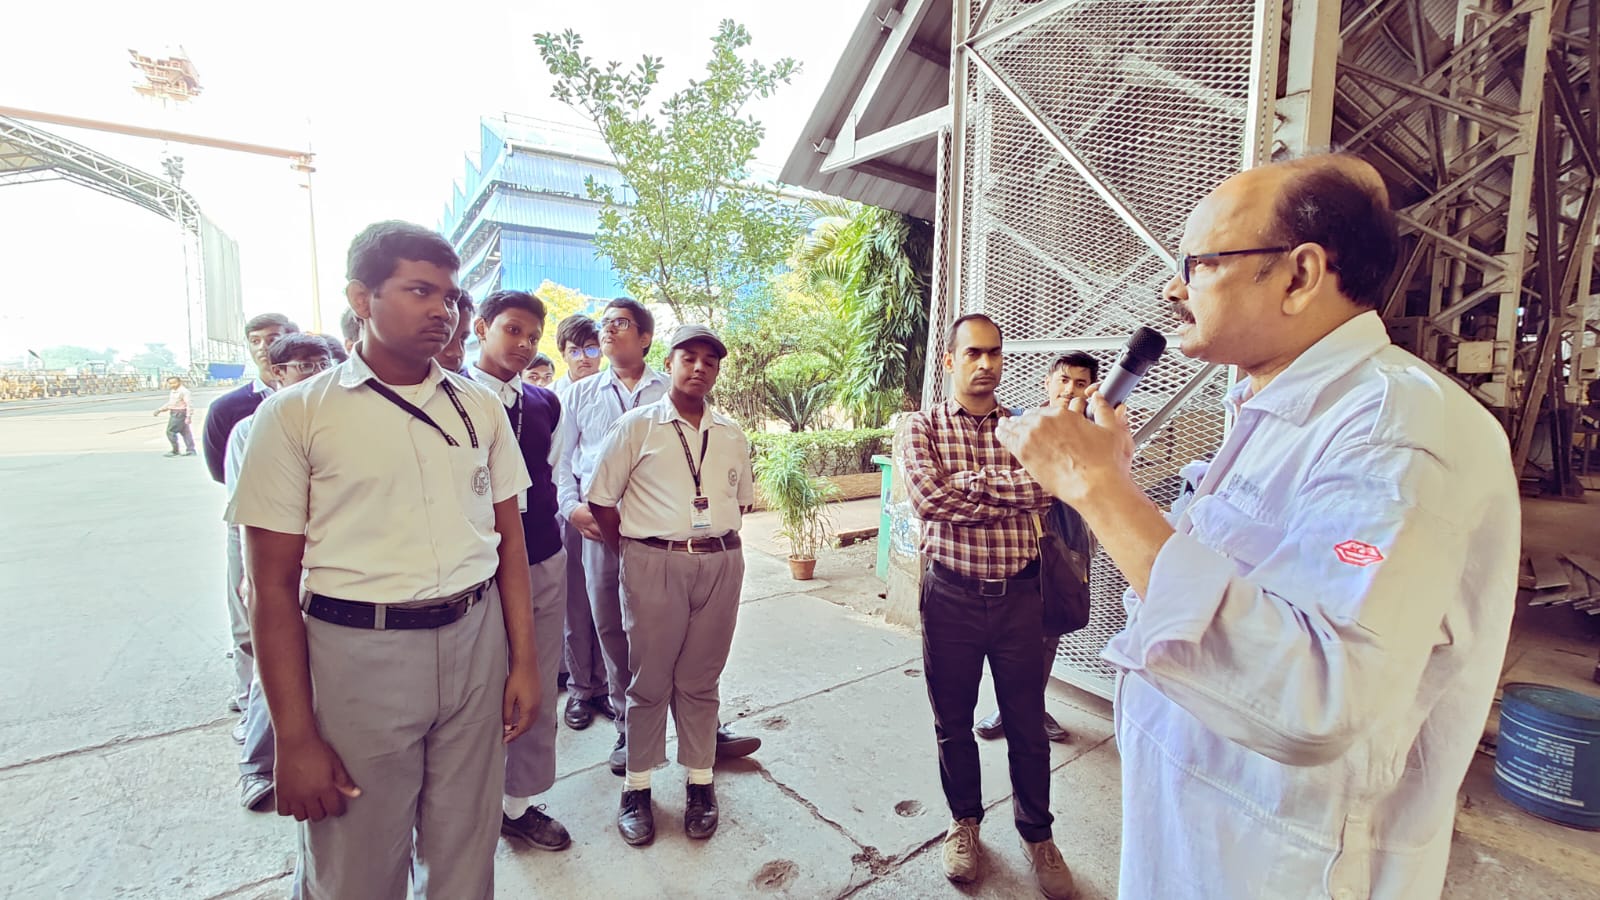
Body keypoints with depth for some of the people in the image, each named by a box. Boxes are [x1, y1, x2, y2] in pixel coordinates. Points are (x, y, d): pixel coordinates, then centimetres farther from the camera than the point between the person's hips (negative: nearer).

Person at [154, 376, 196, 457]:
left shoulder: (184, 391, -14)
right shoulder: (172, 392, 15)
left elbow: (188, 405, -18)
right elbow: (169, 404, 26)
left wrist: (188, 417, -23)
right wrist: (159, 410, 20)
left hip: (180, 413, -9)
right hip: (174, 413, 9)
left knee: (170, 431, -8)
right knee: (185, 432, 8)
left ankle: (175, 451, 1)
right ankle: (191, 450, 9)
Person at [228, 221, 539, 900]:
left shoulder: (481, 406, 5)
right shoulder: (295, 415, -4)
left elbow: (509, 540, 7)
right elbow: (273, 588, -5)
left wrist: (523, 660, 4)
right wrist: (295, 738, -6)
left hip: (475, 643, 3)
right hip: (357, 652, -2)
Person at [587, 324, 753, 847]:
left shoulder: (732, 435, 11)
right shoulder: (637, 426, 0)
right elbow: (601, 500, 0)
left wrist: (715, 540, 10)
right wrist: (634, 557, 0)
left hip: (721, 565, 3)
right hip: (653, 563, -3)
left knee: (700, 680, 13)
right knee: (649, 680, 8)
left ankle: (700, 783, 28)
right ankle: (637, 787, 25)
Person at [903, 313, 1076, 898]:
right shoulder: (924, 426, -2)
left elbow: (1047, 486, -15)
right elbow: (928, 497, -18)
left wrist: (972, 480, -18)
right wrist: (1010, 497, -14)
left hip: (1019, 593, 1)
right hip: (951, 593, -1)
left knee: (1027, 724, 14)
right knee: (953, 721, 15)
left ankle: (1037, 834, 37)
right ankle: (964, 822, 39)